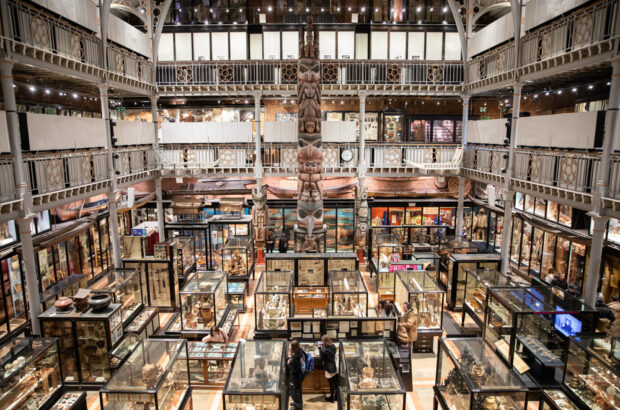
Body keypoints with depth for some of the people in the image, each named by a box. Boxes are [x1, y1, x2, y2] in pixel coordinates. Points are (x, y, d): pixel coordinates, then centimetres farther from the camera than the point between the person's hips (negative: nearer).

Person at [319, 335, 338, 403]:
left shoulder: (324, 350, -27)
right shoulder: (333, 347, -7)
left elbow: (322, 359, -10)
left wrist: (320, 348, -7)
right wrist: (323, 347, 6)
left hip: (329, 370, -6)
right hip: (335, 368, 6)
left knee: (331, 384, 12)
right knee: (336, 383, 21)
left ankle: (331, 398, 29)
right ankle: (337, 396, 37)